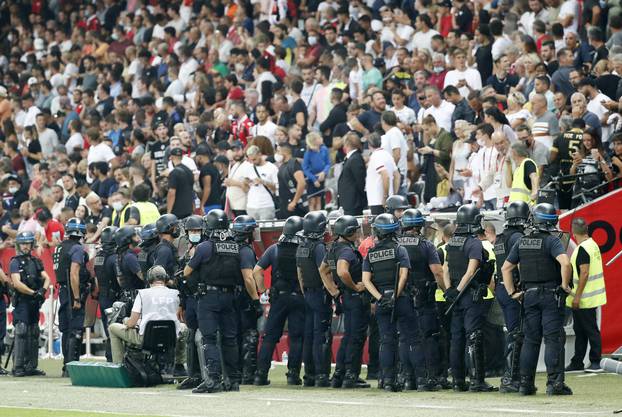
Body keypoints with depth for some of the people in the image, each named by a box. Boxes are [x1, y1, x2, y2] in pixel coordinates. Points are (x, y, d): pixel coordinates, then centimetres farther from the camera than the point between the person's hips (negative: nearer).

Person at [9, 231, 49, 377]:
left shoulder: (36, 262, 16)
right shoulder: (15, 263, -3)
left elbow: (46, 278, 7)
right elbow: (17, 283, -13)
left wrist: (43, 290, -14)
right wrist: (33, 293, -17)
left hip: (35, 304, 7)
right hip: (22, 303, -7)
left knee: (34, 334, 9)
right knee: (21, 334, -13)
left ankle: (31, 366, 13)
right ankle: (18, 367, -14)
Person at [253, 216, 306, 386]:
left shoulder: (274, 249, 0)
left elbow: (257, 271, -2)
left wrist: (262, 290, 7)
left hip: (279, 297, 1)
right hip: (299, 299, -1)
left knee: (270, 336, 6)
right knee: (296, 337, 5)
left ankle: (261, 373, 3)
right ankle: (293, 373, 3)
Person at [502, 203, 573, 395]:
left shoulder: (522, 242, 8)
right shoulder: (552, 241, -10)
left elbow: (506, 267, 12)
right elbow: (565, 263, -26)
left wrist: (512, 292, 14)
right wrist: (564, 285, -13)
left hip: (529, 295, 5)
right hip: (551, 295, -5)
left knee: (530, 340, 10)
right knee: (553, 339, -4)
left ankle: (526, 383, 10)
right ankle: (554, 383, -9)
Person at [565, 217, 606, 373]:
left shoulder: (583, 249, -18)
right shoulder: (593, 245, 12)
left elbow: (584, 273, -22)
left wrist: (577, 297, -21)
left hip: (584, 300, -10)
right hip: (590, 298, 10)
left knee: (591, 330, -5)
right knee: (580, 330, 15)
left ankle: (595, 363, -1)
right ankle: (577, 362, 21)